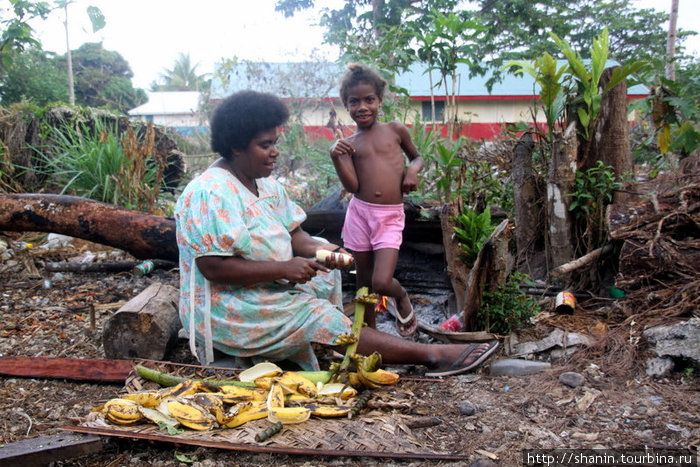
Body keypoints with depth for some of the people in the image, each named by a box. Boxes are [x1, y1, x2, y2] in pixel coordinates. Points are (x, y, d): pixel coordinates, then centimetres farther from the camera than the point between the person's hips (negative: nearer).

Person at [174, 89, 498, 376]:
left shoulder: (265, 184, 9)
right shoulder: (210, 193, -20)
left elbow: (294, 236, 8)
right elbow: (213, 267, -27)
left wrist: (319, 250, -14)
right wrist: (282, 268, -27)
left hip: (266, 289, 10)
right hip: (227, 310, -10)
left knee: (326, 272, 9)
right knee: (317, 315, -19)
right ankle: (431, 355, -19)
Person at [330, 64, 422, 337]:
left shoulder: (396, 130, 4)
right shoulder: (349, 143, 4)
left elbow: (417, 156, 21)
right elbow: (352, 186, -6)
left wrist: (413, 170, -2)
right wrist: (336, 158, -20)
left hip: (391, 217, -2)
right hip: (360, 214, 2)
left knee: (381, 283, -14)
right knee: (364, 281, 12)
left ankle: (402, 296, 22)